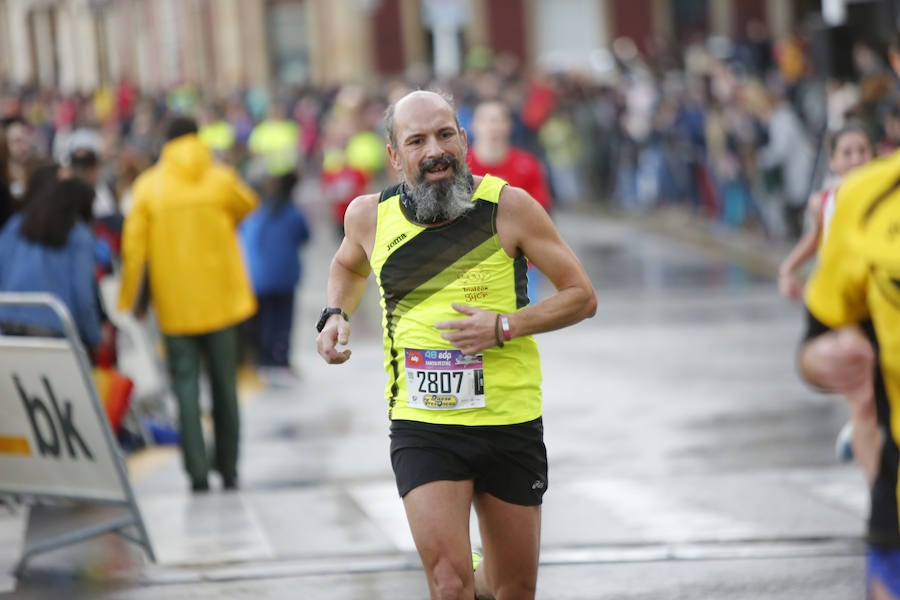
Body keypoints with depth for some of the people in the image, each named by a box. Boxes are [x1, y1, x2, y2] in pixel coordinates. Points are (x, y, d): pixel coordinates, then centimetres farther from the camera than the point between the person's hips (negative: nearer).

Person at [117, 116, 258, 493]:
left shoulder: (148, 186, -2)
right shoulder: (221, 180, -1)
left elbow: (134, 246, -3)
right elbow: (246, 207, 19)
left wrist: (129, 301, 5)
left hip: (175, 304, -1)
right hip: (220, 301, 1)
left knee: (186, 386, 1)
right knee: (224, 385, 10)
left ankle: (197, 472, -7)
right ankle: (229, 471, 14)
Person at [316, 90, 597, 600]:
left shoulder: (508, 205, -9)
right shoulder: (371, 216, -1)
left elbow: (582, 296, -4)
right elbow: (349, 265, 24)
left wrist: (505, 326, -17)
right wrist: (336, 315, 5)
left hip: (511, 424, 0)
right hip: (421, 427, 0)